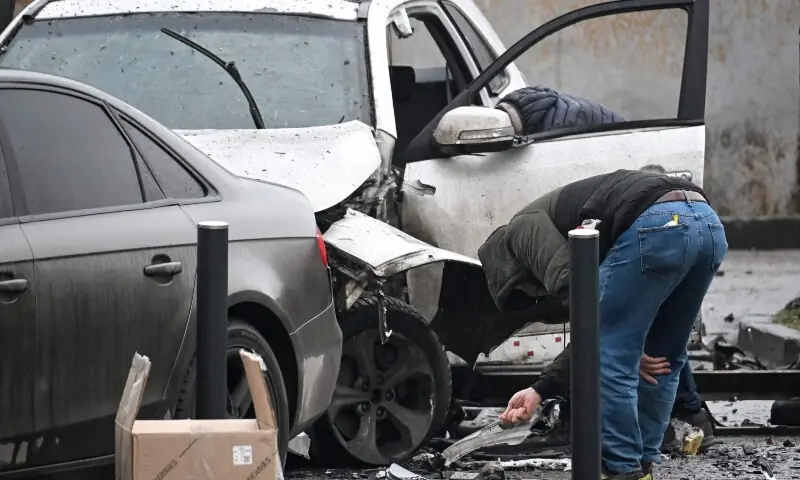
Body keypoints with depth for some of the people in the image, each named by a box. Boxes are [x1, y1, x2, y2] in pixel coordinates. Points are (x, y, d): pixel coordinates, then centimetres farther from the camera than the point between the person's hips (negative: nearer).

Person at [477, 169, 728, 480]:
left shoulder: (526, 227, 18)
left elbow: (570, 286, -1)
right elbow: (591, 337, 35)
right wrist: (540, 391, 36)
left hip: (657, 225, -9)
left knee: (611, 359, 4)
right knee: (662, 361, 24)